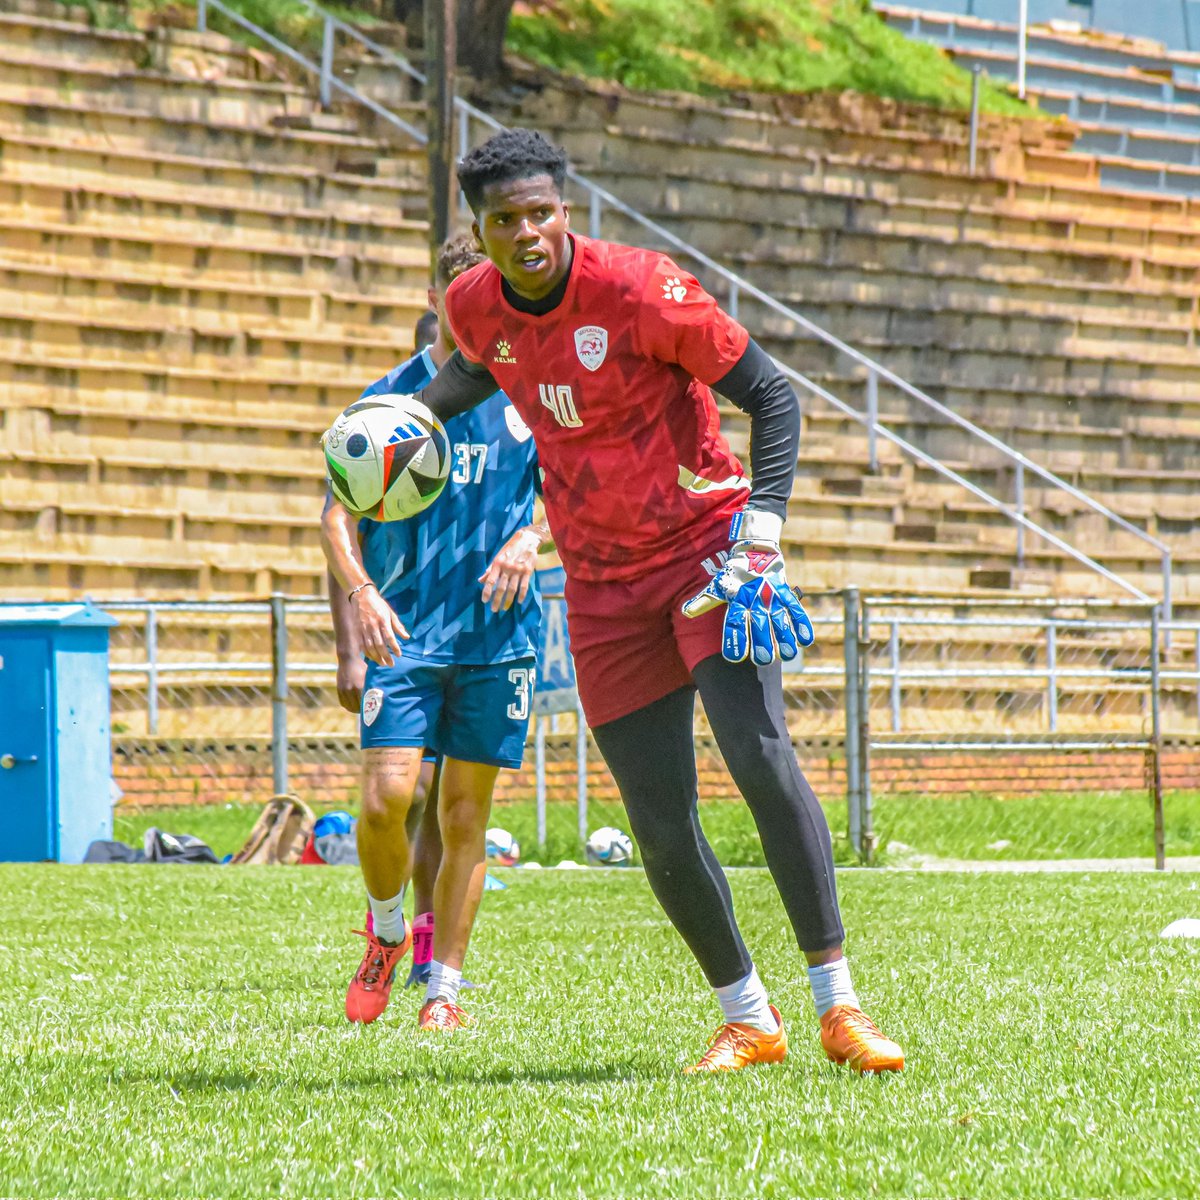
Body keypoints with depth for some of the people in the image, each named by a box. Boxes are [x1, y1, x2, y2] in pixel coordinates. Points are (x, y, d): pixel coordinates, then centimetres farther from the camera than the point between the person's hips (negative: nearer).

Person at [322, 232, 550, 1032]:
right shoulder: (391, 395, 5)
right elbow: (340, 512, 5)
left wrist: (530, 539, -9)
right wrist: (360, 591, -13)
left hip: (498, 633, 1)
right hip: (405, 628, -1)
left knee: (466, 816, 3)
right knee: (387, 798, -13)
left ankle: (446, 985, 11)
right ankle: (387, 932, 14)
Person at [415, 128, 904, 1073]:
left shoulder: (640, 289, -17)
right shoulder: (476, 308, -1)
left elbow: (771, 396, -11)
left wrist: (761, 530, -18)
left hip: (705, 540, -5)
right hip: (604, 584, 5)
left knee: (760, 753, -22)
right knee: (660, 824, 1)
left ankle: (838, 1003, -17)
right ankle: (746, 1019, 17)